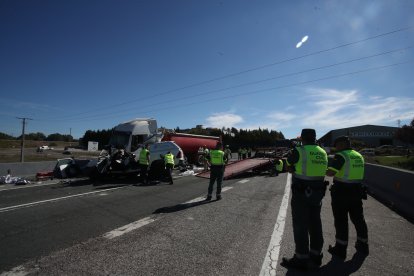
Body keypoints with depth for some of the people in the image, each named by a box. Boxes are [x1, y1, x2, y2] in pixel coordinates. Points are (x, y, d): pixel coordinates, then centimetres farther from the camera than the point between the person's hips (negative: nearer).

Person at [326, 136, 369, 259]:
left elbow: (331, 172, -24)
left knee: (341, 221, 3)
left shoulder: (341, 156, -15)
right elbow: (353, 172, 16)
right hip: (357, 191, 7)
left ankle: (341, 249, 13)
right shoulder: (359, 156, 9)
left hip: (342, 192, -7)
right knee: (358, 219, 19)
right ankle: (363, 246, 33)